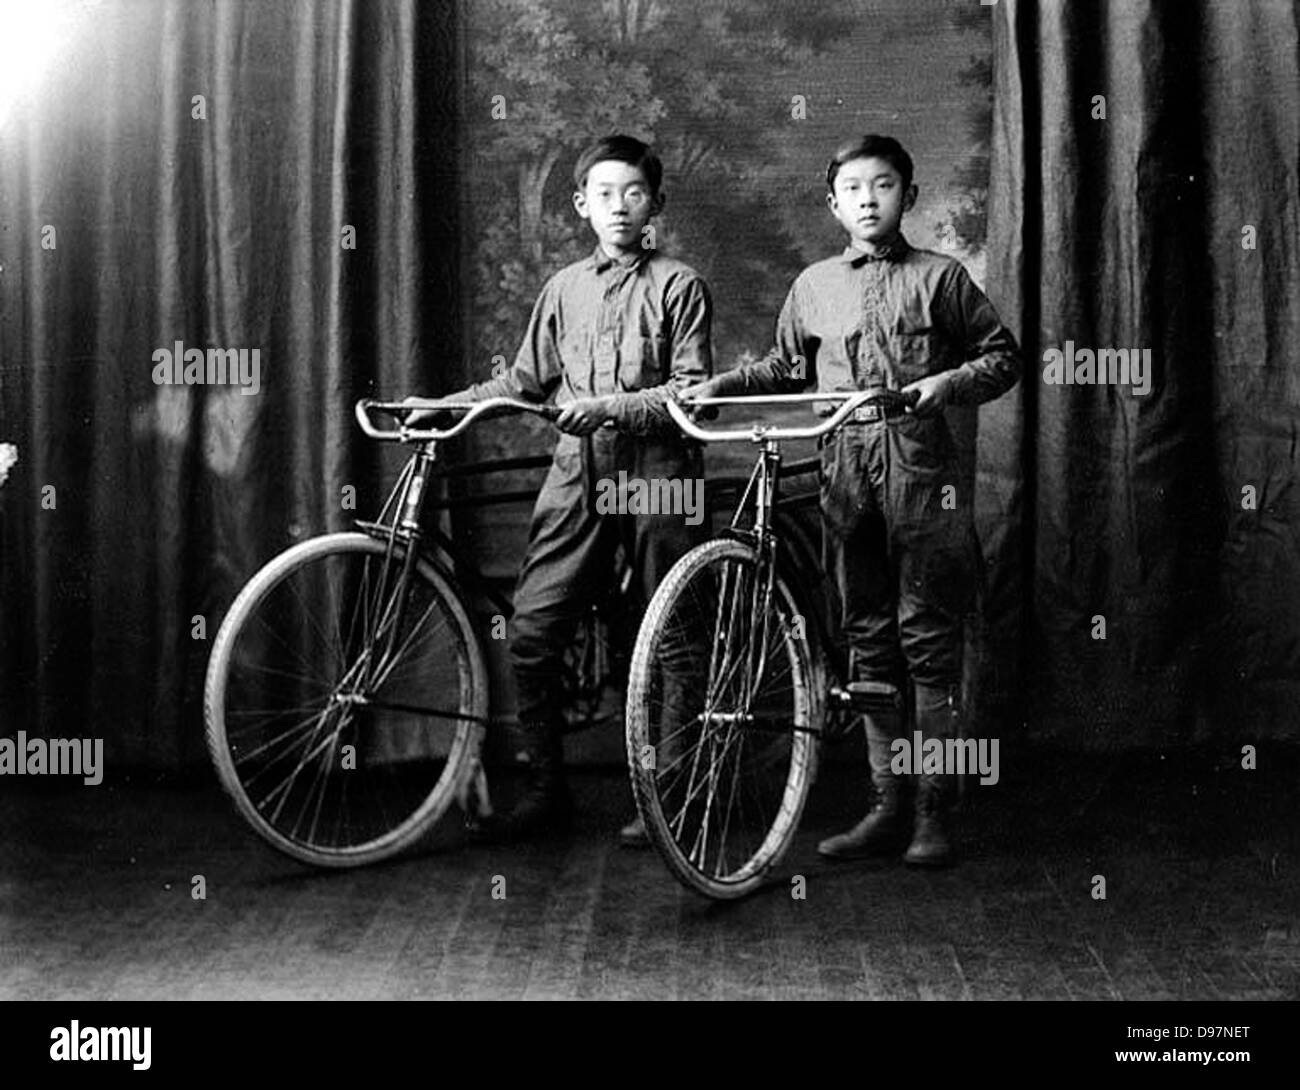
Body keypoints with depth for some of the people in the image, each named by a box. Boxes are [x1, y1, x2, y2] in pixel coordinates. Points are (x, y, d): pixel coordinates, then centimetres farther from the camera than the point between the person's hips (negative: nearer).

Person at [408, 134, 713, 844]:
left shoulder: (678, 286, 2)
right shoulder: (564, 288, 16)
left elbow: (692, 391, -6)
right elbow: (526, 380, 22)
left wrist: (610, 405, -18)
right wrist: (447, 404, 11)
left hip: (657, 472, -3)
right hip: (578, 472, 4)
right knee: (531, 631, -5)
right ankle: (545, 790, 8)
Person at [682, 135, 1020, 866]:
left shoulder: (939, 277, 4)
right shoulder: (814, 286, 14)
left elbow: (1005, 356, 7)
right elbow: (787, 370, 25)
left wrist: (953, 381, -10)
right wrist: (723, 385, 11)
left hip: (922, 475, -3)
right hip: (848, 475, 4)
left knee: (929, 642, -4)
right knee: (869, 643, 7)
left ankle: (934, 812, 3)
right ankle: (889, 806, 14)